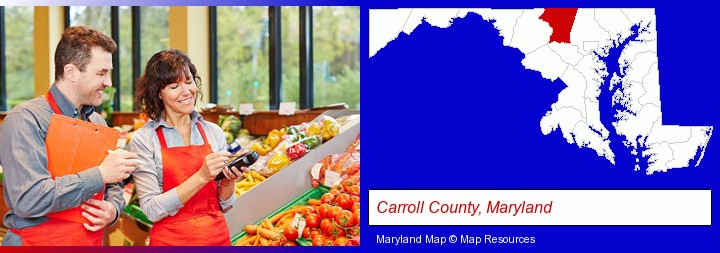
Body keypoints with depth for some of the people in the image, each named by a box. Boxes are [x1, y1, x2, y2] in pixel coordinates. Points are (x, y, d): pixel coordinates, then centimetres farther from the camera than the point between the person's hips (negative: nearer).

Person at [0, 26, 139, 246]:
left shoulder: (98, 123, 7)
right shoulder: (26, 120, -15)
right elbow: (28, 200, -26)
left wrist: (113, 209, -7)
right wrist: (100, 175, -23)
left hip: (92, 241, 6)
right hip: (38, 241, -6)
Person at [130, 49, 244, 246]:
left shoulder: (214, 133, 2)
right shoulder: (144, 139, -8)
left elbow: (224, 205, 7)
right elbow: (152, 210, -15)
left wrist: (229, 181, -13)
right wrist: (201, 177, -22)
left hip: (218, 237, 3)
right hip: (171, 240, -3)